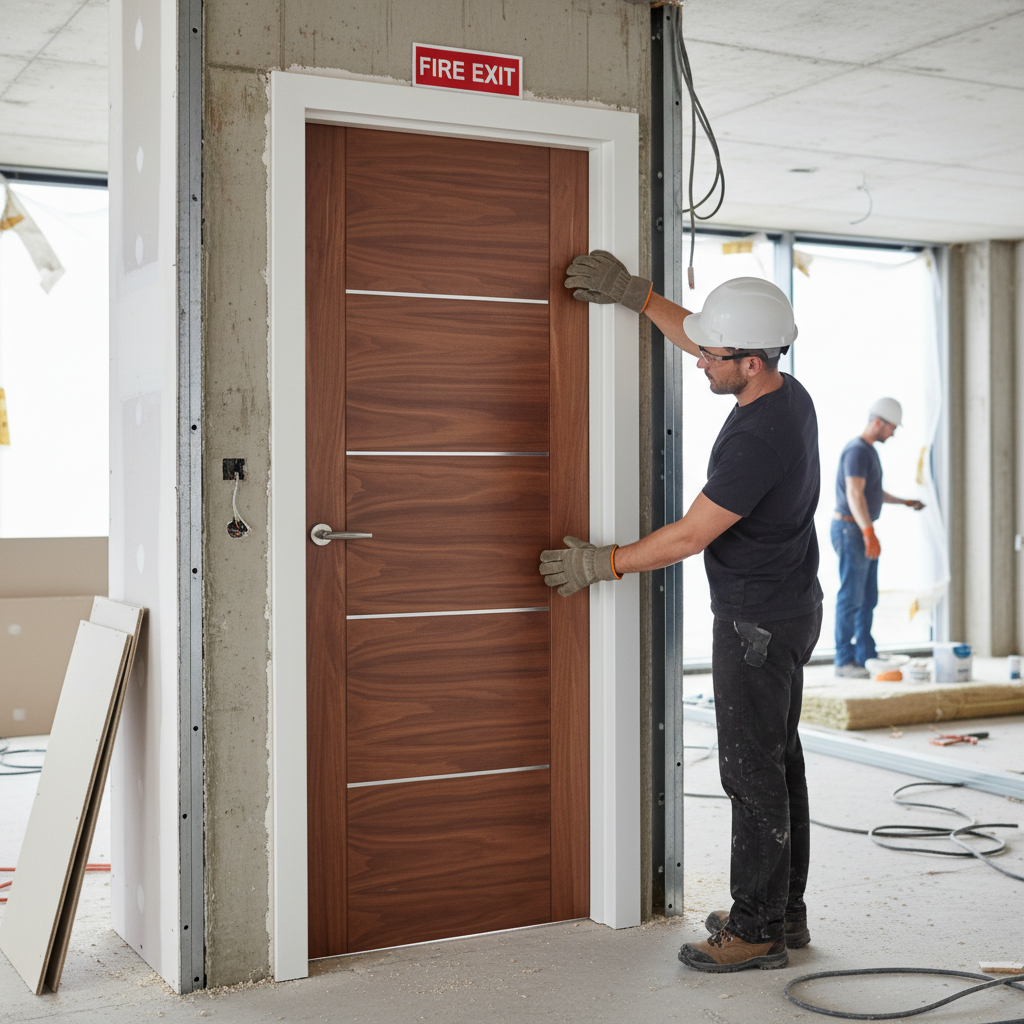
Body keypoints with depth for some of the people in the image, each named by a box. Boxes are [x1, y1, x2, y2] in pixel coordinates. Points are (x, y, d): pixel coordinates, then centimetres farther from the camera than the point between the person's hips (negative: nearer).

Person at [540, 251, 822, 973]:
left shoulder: (758, 438, -27)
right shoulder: (788, 393, 4)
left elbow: (690, 536, -21)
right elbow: (694, 336, 20)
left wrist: (602, 563, -9)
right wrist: (632, 291, 18)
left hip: (758, 621, -10)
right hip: (790, 607, 10)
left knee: (753, 771, -3)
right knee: (778, 759, 15)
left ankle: (757, 930, 6)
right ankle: (786, 912, 26)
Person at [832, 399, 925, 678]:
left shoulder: (869, 451, 16)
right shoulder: (857, 451, -17)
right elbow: (854, 495, -28)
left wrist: (905, 502, 29)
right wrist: (869, 534, -35)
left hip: (861, 530, 10)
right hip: (850, 530, -10)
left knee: (868, 598, 12)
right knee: (851, 597, -7)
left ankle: (866, 655, 18)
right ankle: (844, 661, -2)